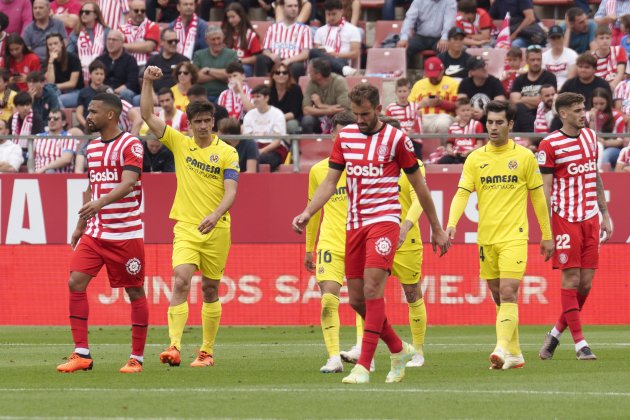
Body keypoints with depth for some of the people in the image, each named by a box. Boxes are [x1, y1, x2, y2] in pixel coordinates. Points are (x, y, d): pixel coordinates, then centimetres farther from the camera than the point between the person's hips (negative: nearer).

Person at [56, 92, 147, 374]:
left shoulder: (131, 145, -9)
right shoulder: (92, 147, 13)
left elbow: (127, 184, -23)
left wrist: (100, 202, -39)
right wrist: (80, 226, 21)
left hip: (126, 232, -7)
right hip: (94, 232, 7)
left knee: (135, 292, 1)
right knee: (76, 282, -7)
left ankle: (137, 358, 10)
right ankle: (81, 354, -3)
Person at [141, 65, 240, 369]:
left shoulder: (227, 153, -1)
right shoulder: (180, 144, 5)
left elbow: (231, 191, -10)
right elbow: (147, 116, 3)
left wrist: (215, 215, -28)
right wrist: (148, 82, -7)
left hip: (216, 229, -1)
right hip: (186, 227, 1)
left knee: (210, 290, 8)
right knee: (181, 281, -17)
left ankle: (207, 351, 18)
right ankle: (174, 347, -26)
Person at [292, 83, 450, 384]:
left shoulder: (395, 139, -3)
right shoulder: (345, 137, 9)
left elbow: (419, 185, 4)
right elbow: (330, 181, 11)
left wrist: (437, 229, 8)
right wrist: (307, 213, -5)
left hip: (384, 221, -6)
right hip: (354, 225, 6)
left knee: (372, 289, -18)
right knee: (356, 299, 5)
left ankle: (363, 366, -19)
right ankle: (399, 350, 26)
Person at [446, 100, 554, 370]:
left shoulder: (524, 157, 1)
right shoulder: (475, 159, 6)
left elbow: (538, 197, 7)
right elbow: (462, 193, -1)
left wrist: (547, 236, 9)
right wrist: (451, 224, -18)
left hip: (514, 236, -4)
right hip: (485, 237, 4)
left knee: (508, 293, -16)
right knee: (498, 297, 9)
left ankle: (503, 350, -25)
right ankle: (515, 354, 19)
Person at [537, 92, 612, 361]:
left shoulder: (590, 136, 12)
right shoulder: (550, 145, -7)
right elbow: (545, 190, -7)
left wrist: (605, 215, 17)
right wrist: (546, 231, -13)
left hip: (590, 218, 6)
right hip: (565, 219, -6)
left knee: (586, 283, 2)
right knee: (571, 279, -6)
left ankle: (555, 333, 17)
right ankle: (579, 343, -4)